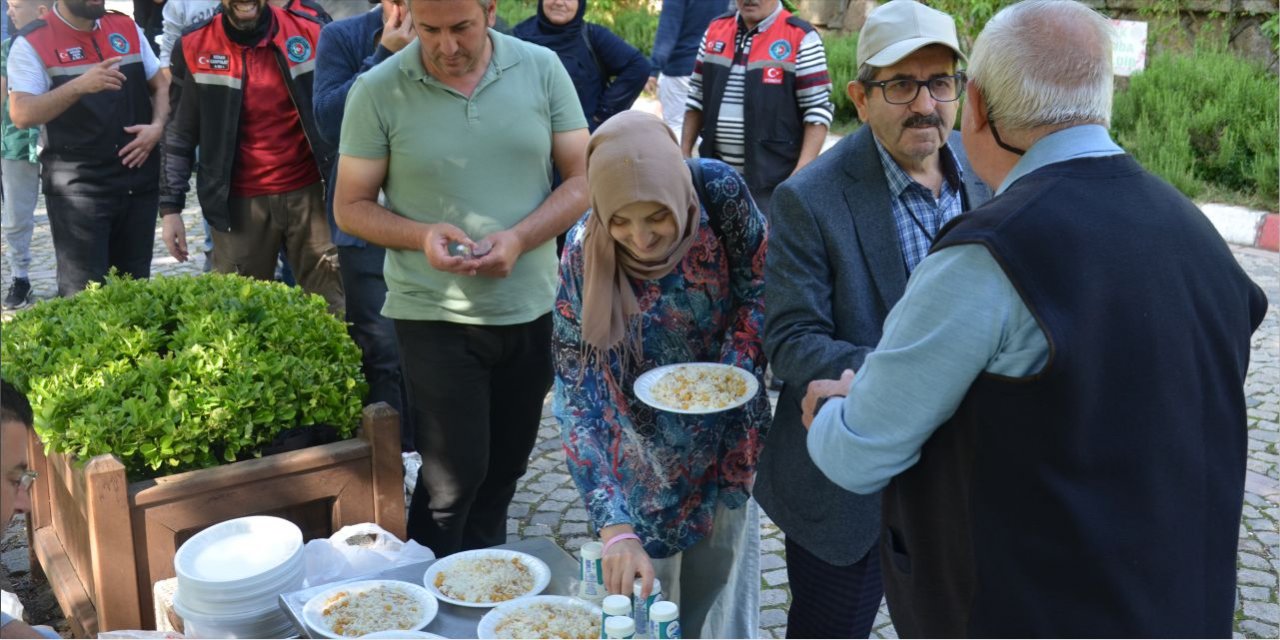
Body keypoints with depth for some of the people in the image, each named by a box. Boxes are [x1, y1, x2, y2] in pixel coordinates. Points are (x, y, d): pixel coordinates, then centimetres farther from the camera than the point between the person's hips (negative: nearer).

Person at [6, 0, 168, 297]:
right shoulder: (32, 43, -5)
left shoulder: (127, 28, 10)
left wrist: (158, 126, -3)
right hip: (77, 188, -4)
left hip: (138, 181, 4)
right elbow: (21, 114, -15)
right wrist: (79, 86, -29)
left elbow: (161, 86, 17)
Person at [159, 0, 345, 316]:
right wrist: (171, 206, -1)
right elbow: (179, 135, 3)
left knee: (333, 302, 4)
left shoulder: (310, 31, -2)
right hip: (239, 202, 0)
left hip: (309, 194, 0)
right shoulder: (194, 48, -2)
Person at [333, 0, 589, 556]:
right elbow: (351, 207, -1)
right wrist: (421, 235, -20)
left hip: (530, 310, 3)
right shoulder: (377, 92, -7)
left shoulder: (542, 69, -2)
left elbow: (582, 180, 0)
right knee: (455, 474, -2)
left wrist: (519, 239, -17)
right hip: (435, 315, -3)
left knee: (505, 468, 16)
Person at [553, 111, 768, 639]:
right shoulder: (584, 258, -24)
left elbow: (759, 291, -5)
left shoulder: (719, 193, -22)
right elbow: (577, 398, -23)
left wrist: (735, 367, -24)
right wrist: (614, 527, -32)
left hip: (726, 443, 1)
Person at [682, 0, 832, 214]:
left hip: (773, 178, -5)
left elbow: (818, 110, -10)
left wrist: (802, 172, -17)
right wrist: (685, 152, 11)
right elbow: (697, 99, 16)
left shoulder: (800, 37, -7)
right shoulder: (715, 30, 10)